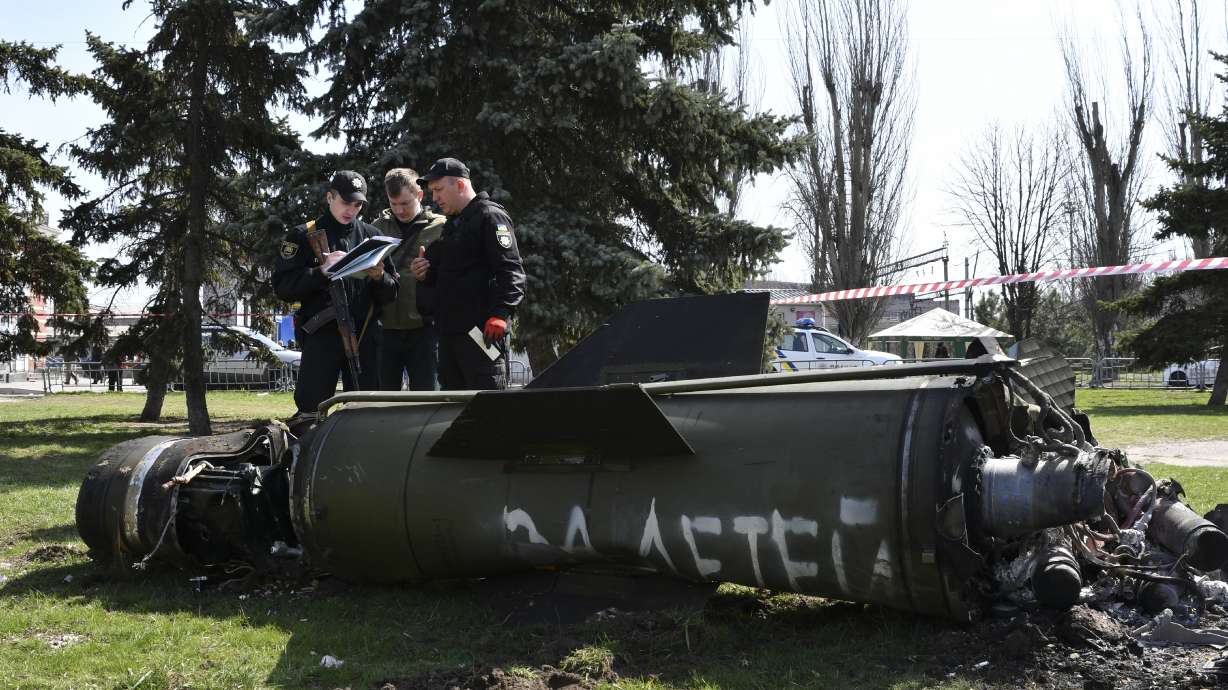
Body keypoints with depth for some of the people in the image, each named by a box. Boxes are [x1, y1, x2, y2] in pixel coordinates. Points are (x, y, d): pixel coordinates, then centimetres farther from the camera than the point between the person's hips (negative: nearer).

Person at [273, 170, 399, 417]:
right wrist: (322, 270, -13)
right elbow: (282, 286, -2)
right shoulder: (303, 236, 7)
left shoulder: (371, 236, 14)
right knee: (311, 408, -6)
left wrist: (379, 276, -9)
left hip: (364, 334, 3)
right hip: (321, 335, -3)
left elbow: (391, 294, 13)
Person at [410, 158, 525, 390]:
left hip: (481, 331, -10)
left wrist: (499, 314, -26)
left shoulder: (490, 216, -6)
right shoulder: (451, 224, 24)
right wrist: (424, 274, 12)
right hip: (449, 331, 10)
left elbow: (510, 271, -15)